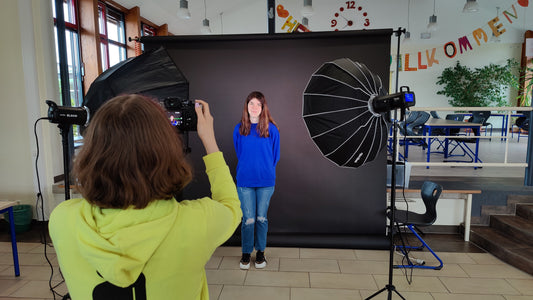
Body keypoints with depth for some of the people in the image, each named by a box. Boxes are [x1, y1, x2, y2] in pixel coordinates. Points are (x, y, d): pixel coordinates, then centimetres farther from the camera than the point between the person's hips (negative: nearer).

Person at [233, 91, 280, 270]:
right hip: (245, 181, 1)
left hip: (266, 181, 0)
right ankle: (246, 253, 24)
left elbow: (275, 155, 6)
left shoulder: (271, 129, -2)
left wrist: (266, 171, 7)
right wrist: (247, 170, 11)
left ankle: (260, 252, 28)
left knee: (261, 218, 10)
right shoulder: (239, 129, 2)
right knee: (248, 219, 5)